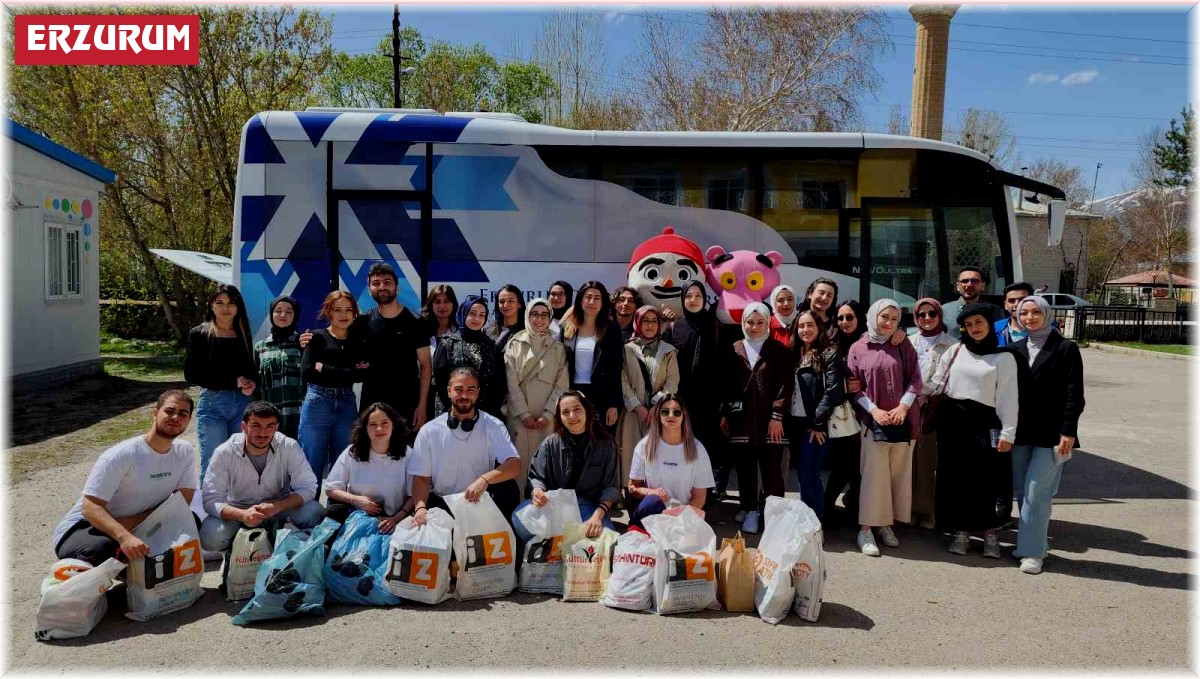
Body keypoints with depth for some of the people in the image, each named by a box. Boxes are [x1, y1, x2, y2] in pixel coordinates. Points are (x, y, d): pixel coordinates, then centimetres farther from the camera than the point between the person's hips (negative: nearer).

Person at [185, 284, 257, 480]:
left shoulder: (244, 335, 12)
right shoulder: (200, 334, 0)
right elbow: (191, 373, -6)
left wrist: (252, 384, -3)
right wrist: (233, 381, -12)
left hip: (243, 404, 4)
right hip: (212, 404, -3)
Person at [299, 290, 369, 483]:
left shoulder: (358, 340, 11)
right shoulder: (317, 337, 4)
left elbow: (364, 374, -4)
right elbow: (306, 371, -10)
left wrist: (325, 369, -7)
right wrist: (351, 373, -10)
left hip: (347, 404, 3)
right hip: (317, 402, -3)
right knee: (312, 467, 0)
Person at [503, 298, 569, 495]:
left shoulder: (558, 348, 7)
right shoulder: (515, 344, 5)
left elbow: (562, 385, 2)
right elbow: (512, 383, 0)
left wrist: (548, 415, -8)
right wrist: (524, 415, -7)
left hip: (548, 419, 1)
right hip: (519, 417, 0)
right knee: (520, 463, -1)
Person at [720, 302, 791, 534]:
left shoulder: (779, 350, 4)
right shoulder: (734, 350, 10)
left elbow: (784, 385, -1)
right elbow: (725, 384, 12)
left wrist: (777, 416, -8)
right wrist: (724, 414, 9)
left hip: (769, 419, -2)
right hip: (741, 418, 2)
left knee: (771, 468, -4)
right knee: (745, 467, 6)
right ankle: (749, 509, 17)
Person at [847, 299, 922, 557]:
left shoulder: (904, 347, 6)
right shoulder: (858, 349, 2)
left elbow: (915, 380, 4)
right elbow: (854, 386, 1)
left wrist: (903, 406, -10)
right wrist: (873, 409, -10)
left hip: (903, 420, 3)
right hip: (873, 420, -2)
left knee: (899, 474, 5)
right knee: (873, 475, -5)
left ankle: (886, 525, 15)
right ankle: (866, 530, -2)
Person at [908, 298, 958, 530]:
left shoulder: (952, 346, 3)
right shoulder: (908, 343, 10)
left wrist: (926, 397, -9)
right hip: (909, 407, 2)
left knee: (932, 458, 0)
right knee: (912, 457, 2)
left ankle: (928, 510, 10)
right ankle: (911, 507, 10)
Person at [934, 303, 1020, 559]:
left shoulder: (1004, 356, -2)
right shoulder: (956, 351, 8)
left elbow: (1008, 398, -5)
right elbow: (937, 383, 11)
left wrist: (1007, 432, -10)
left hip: (984, 423, -3)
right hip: (953, 421, 3)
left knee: (988, 479, 1)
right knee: (956, 477, 7)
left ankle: (989, 532, 16)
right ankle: (961, 531, 18)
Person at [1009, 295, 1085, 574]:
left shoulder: (1066, 349, -2)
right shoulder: (1016, 350, 9)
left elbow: (1074, 394, -6)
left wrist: (1068, 432, -13)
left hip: (1050, 433, -4)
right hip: (1021, 432, 4)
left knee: (1036, 493, -7)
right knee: (1021, 491, 8)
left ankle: (1033, 551, 2)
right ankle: (1032, 542, 22)